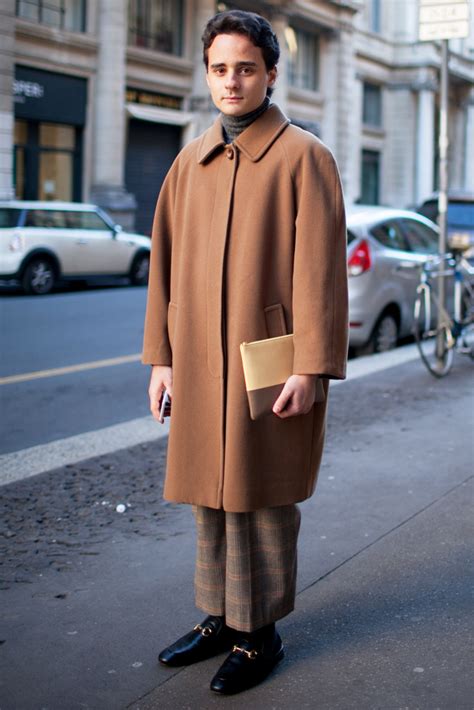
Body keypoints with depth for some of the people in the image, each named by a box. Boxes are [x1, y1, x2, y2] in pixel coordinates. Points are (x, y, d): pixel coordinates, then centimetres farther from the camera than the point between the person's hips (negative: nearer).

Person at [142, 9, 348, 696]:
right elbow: (165, 261, 13)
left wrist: (310, 368, -15)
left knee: (261, 500, 3)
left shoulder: (303, 156, -4)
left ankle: (260, 632, 18)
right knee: (210, 495, 14)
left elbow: (320, 269, -10)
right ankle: (219, 616, 29)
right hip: (200, 362, 6)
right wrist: (161, 356, 9)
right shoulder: (190, 162, 12)